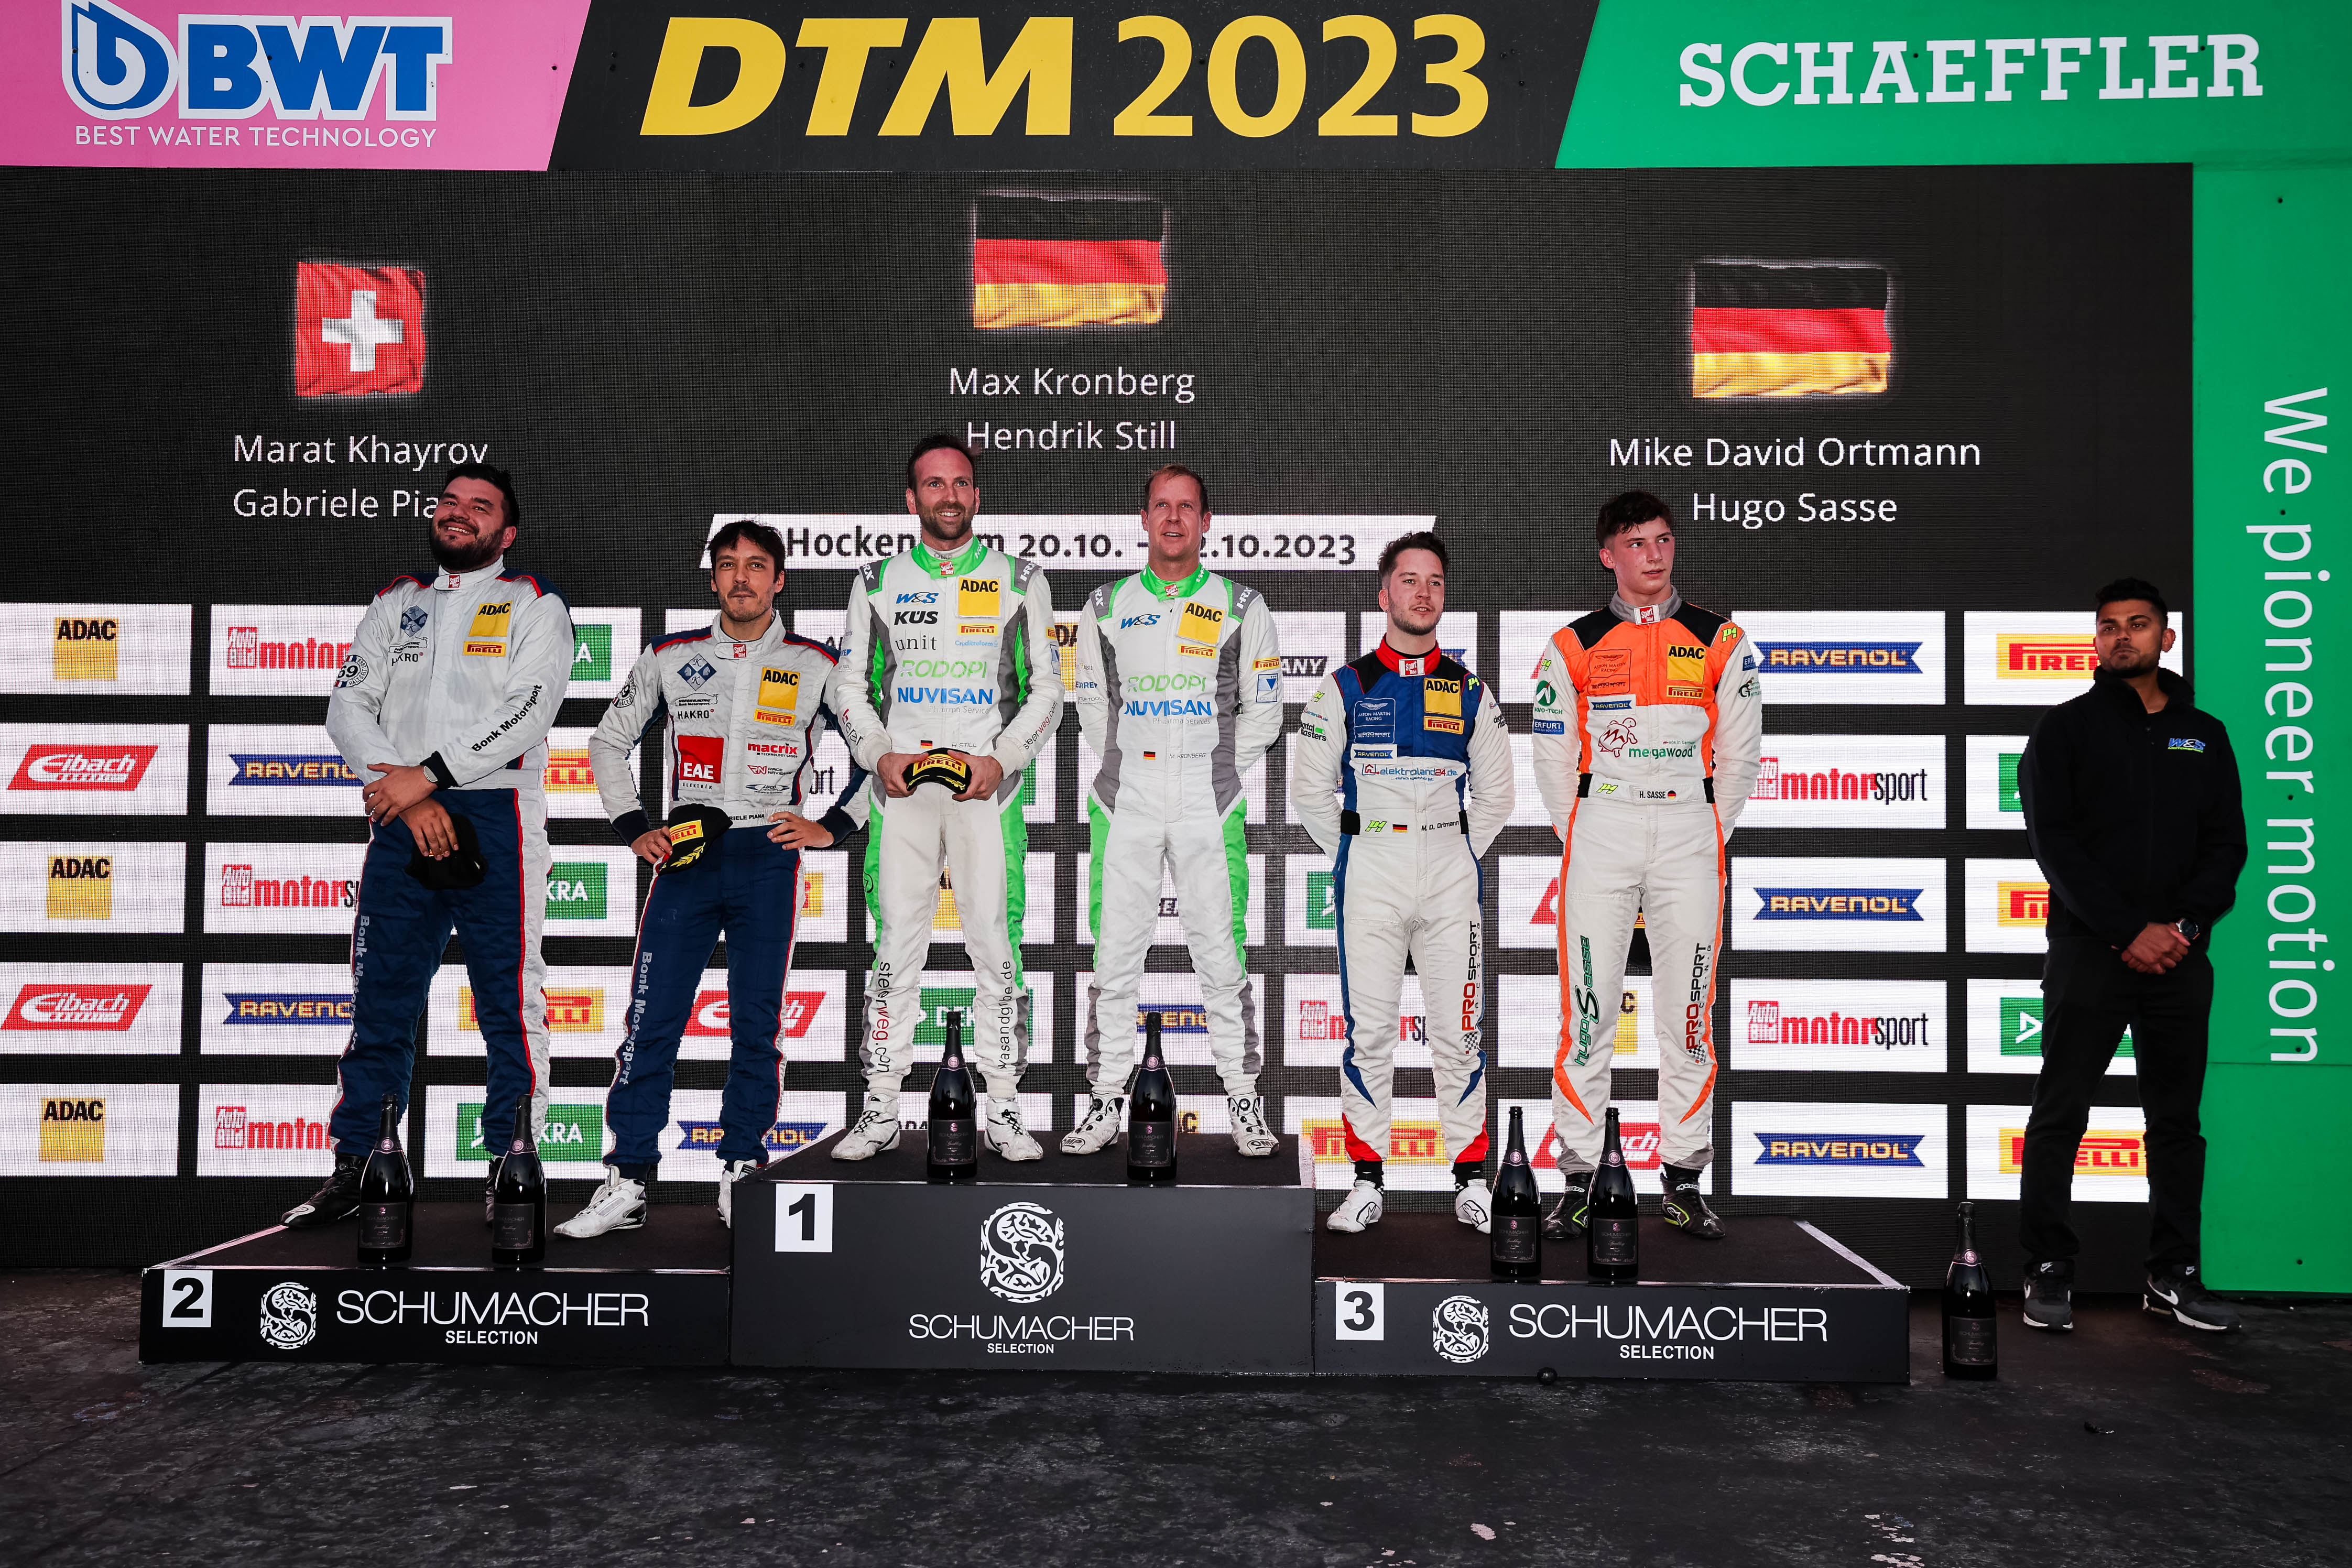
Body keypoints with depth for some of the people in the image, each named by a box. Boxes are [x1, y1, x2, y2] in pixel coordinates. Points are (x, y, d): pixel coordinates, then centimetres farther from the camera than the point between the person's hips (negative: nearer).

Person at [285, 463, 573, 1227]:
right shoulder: (396, 604, 18)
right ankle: (356, 1166, 17)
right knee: (381, 997, 7)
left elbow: (525, 712, -10)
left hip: (495, 818, -4)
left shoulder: (533, 605, 5)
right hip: (401, 820, 4)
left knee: (509, 1000, -2)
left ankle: (510, 1167, 7)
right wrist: (404, 793, -8)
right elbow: (348, 706, 7)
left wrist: (428, 774, -14)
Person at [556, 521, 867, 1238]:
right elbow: (608, 743, 17)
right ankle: (627, 1184, 4)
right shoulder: (670, 658, 9)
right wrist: (634, 827, 7)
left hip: (768, 858, -1)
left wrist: (832, 826, 0)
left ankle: (742, 1177, 13)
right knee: (652, 1022, -2)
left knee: (757, 1025, 3)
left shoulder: (816, 666, 5)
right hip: (685, 855, 1)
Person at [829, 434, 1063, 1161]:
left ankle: (1003, 1112, 6)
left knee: (996, 942, -2)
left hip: (987, 783, -1)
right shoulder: (877, 581, 12)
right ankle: (881, 1110, 8)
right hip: (901, 785, 1)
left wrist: (1002, 759, -8)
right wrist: (880, 755, -5)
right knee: (897, 942, 0)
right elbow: (850, 684, 12)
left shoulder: (1019, 580, 9)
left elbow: (1045, 687, 6)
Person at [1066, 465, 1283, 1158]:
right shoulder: (1106, 607, 10)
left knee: (1221, 954, 0)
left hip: (1208, 799, -1)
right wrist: (1128, 765, 8)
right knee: (1115, 953, 2)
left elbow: (1263, 710, 8)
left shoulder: (1242, 607, 6)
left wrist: (1216, 771, 3)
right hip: (1126, 794, 2)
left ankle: (1244, 1100, 12)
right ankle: (1106, 1101, 12)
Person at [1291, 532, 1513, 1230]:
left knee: (1458, 1030, 3)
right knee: (1368, 1030, 1)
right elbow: (1310, 790, 6)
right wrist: (1357, 856, 3)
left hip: (1452, 876, 1)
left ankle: (1471, 1181, 14)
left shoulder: (1471, 692, 9)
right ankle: (1367, 1181, 11)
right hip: (1369, 877, -1)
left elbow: (1496, 793, 15)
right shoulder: (1345, 688, 3)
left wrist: (1457, 855, 8)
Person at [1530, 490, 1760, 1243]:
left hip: (1690, 834, 1)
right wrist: (1580, 837, 3)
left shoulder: (1721, 641, 8)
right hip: (1599, 831, -1)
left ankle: (1683, 1178, 14)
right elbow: (1552, 756, 8)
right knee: (1587, 1008, -2)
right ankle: (1578, 1178, 6)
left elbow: (1740, 752, 9)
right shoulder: (1572, 647, 6)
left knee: (1689, 1011, 3)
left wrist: (1707, 837, 4)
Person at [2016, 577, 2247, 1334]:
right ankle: (2049, 1270, 6)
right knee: (2059, 1116, -2)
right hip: (2089, 951, -3)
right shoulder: (2065, 728, 3)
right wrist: (2127, 931, -14)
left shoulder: (2204, 735, 14)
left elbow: (2228, 844, 7)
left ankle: (2173, 1273, 19)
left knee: (2178, 1120, 9)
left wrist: (2181, 925, -9)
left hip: (2179, 955, 4)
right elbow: (2055, 842, -6)